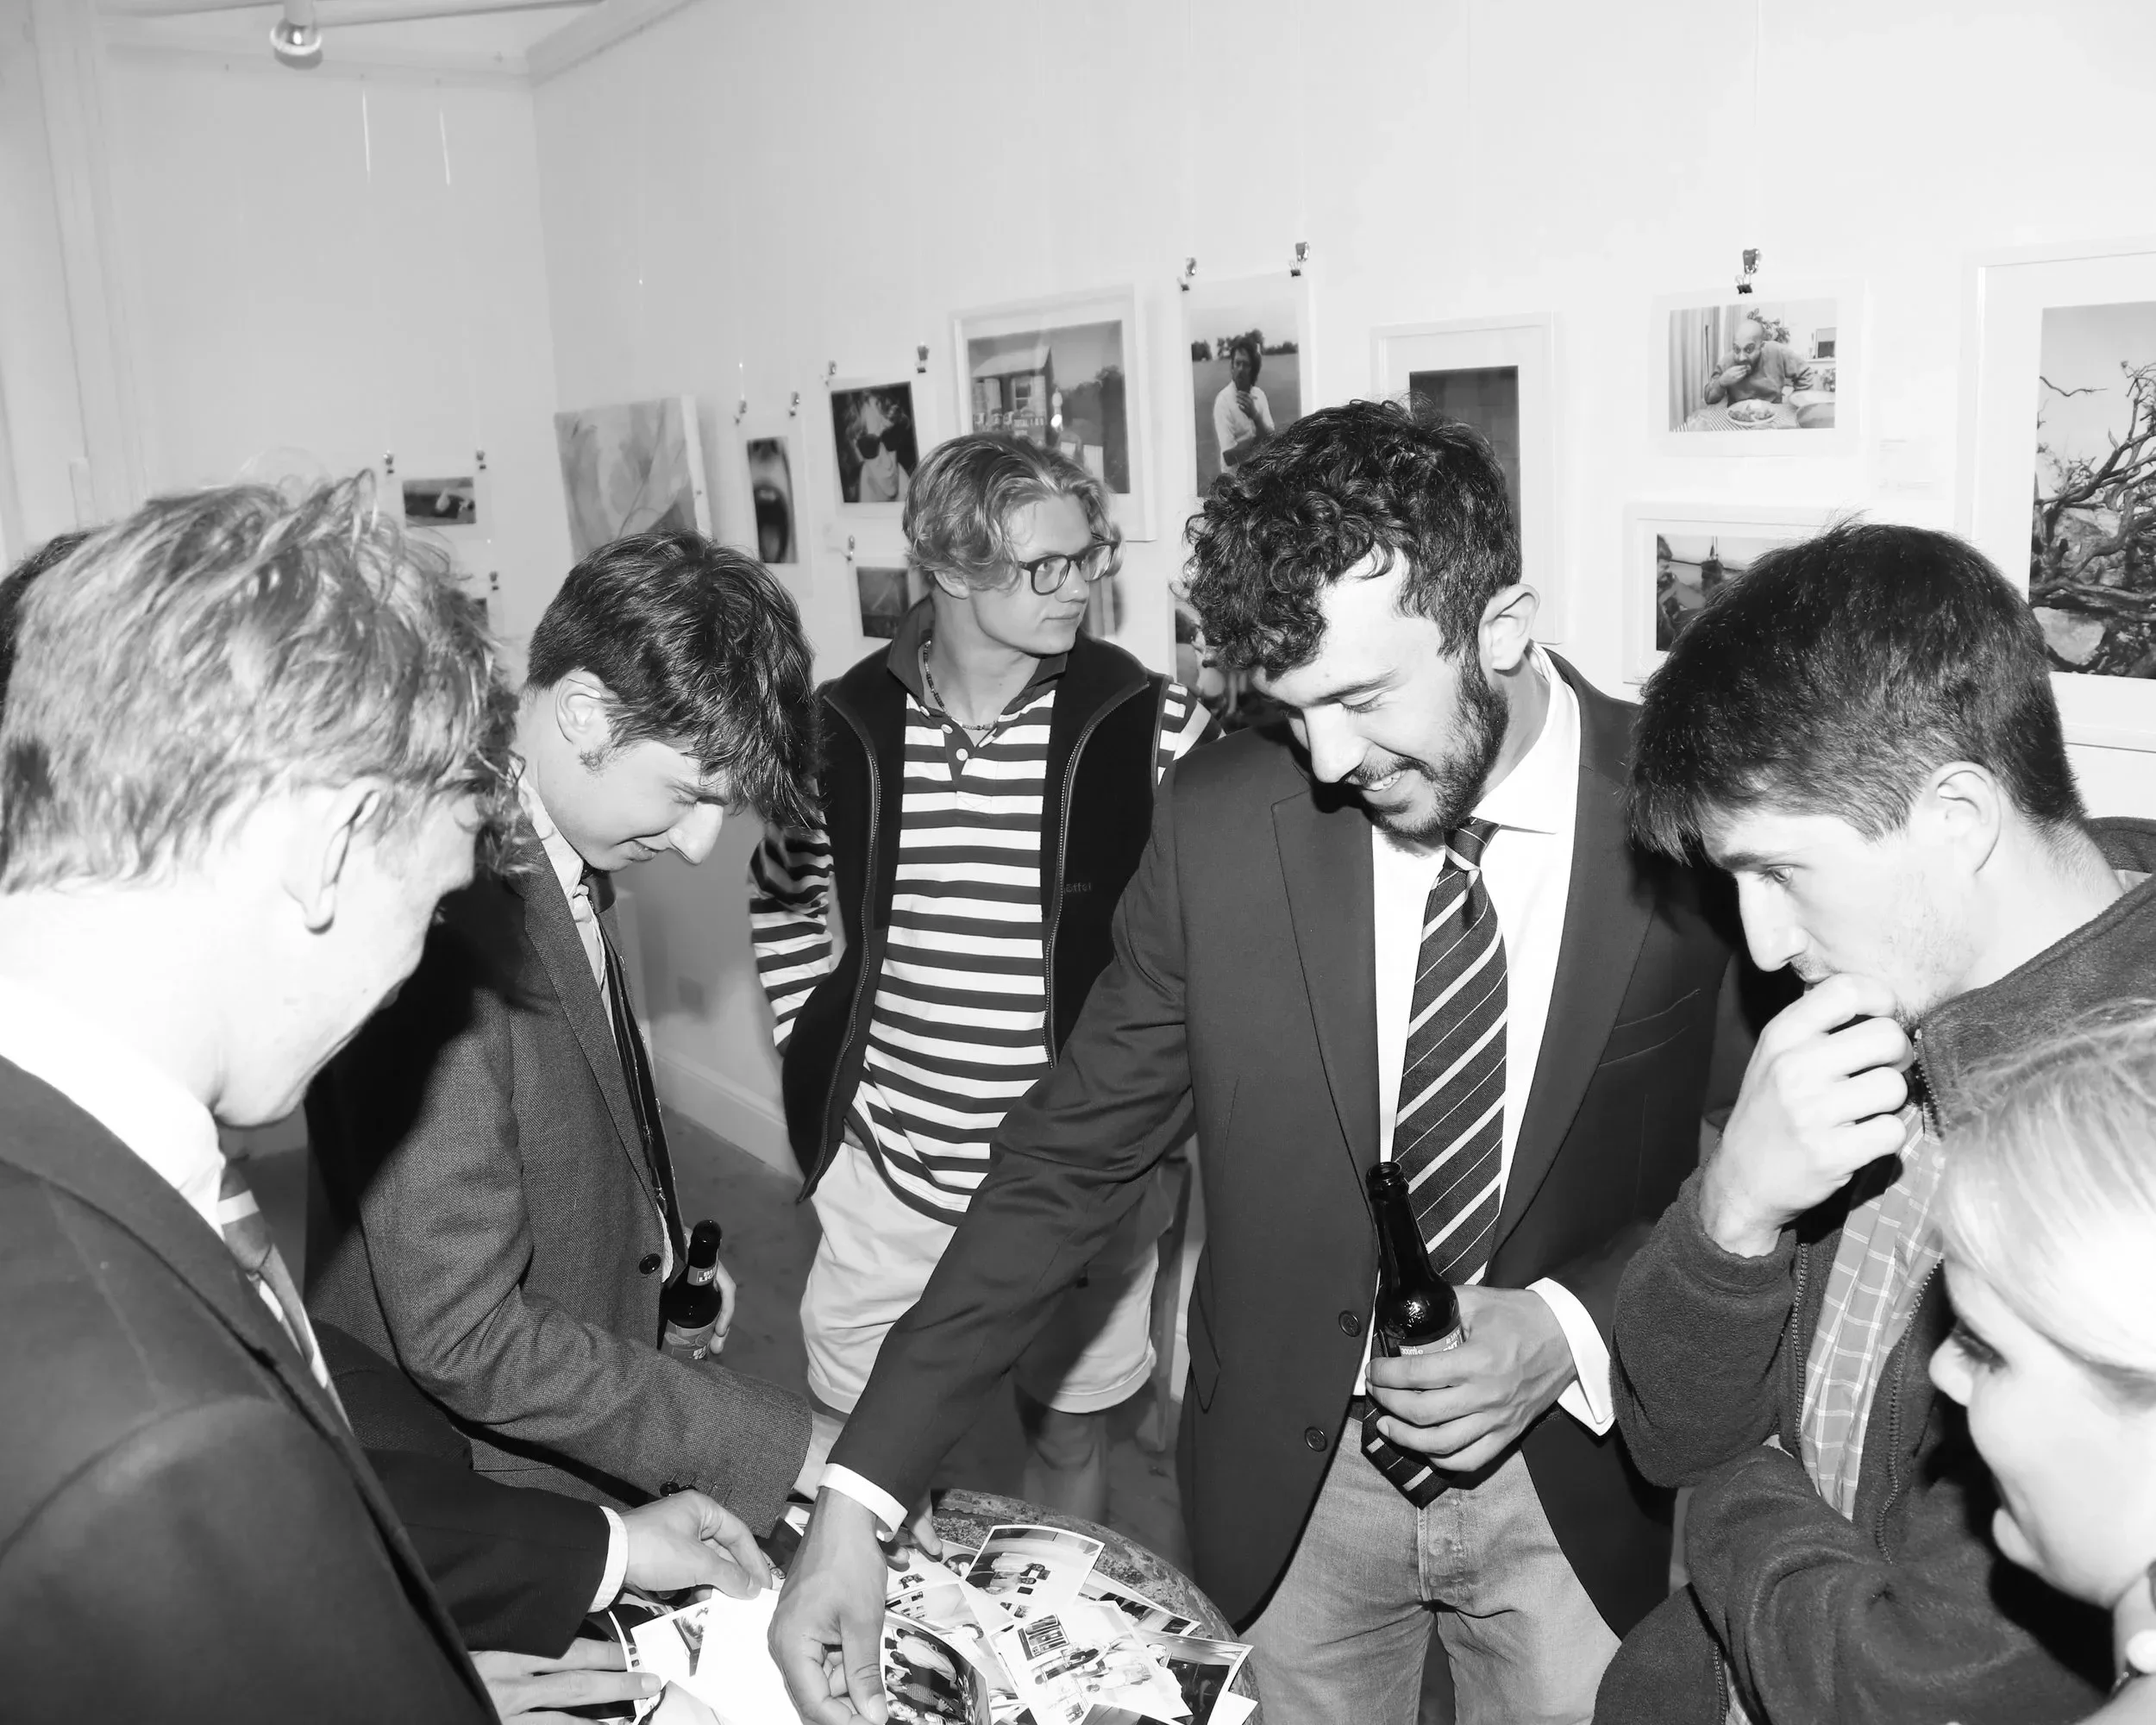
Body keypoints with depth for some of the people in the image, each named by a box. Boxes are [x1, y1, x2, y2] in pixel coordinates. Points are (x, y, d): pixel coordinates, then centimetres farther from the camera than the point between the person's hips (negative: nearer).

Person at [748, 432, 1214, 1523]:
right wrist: (821, 1064, 7)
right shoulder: (843, 728, -6)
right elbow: (779, 904, 12)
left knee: (1070, 1433, 17)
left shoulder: (1152, 727, -11)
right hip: (886, 1169, 1)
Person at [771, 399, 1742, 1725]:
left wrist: (1573, 1326, -21)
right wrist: (860, 1495, -13)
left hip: (1581, 1480, -1)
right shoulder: (1221, 823, -13)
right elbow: (1076, 1157, -9)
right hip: (1296, 1481, 1)